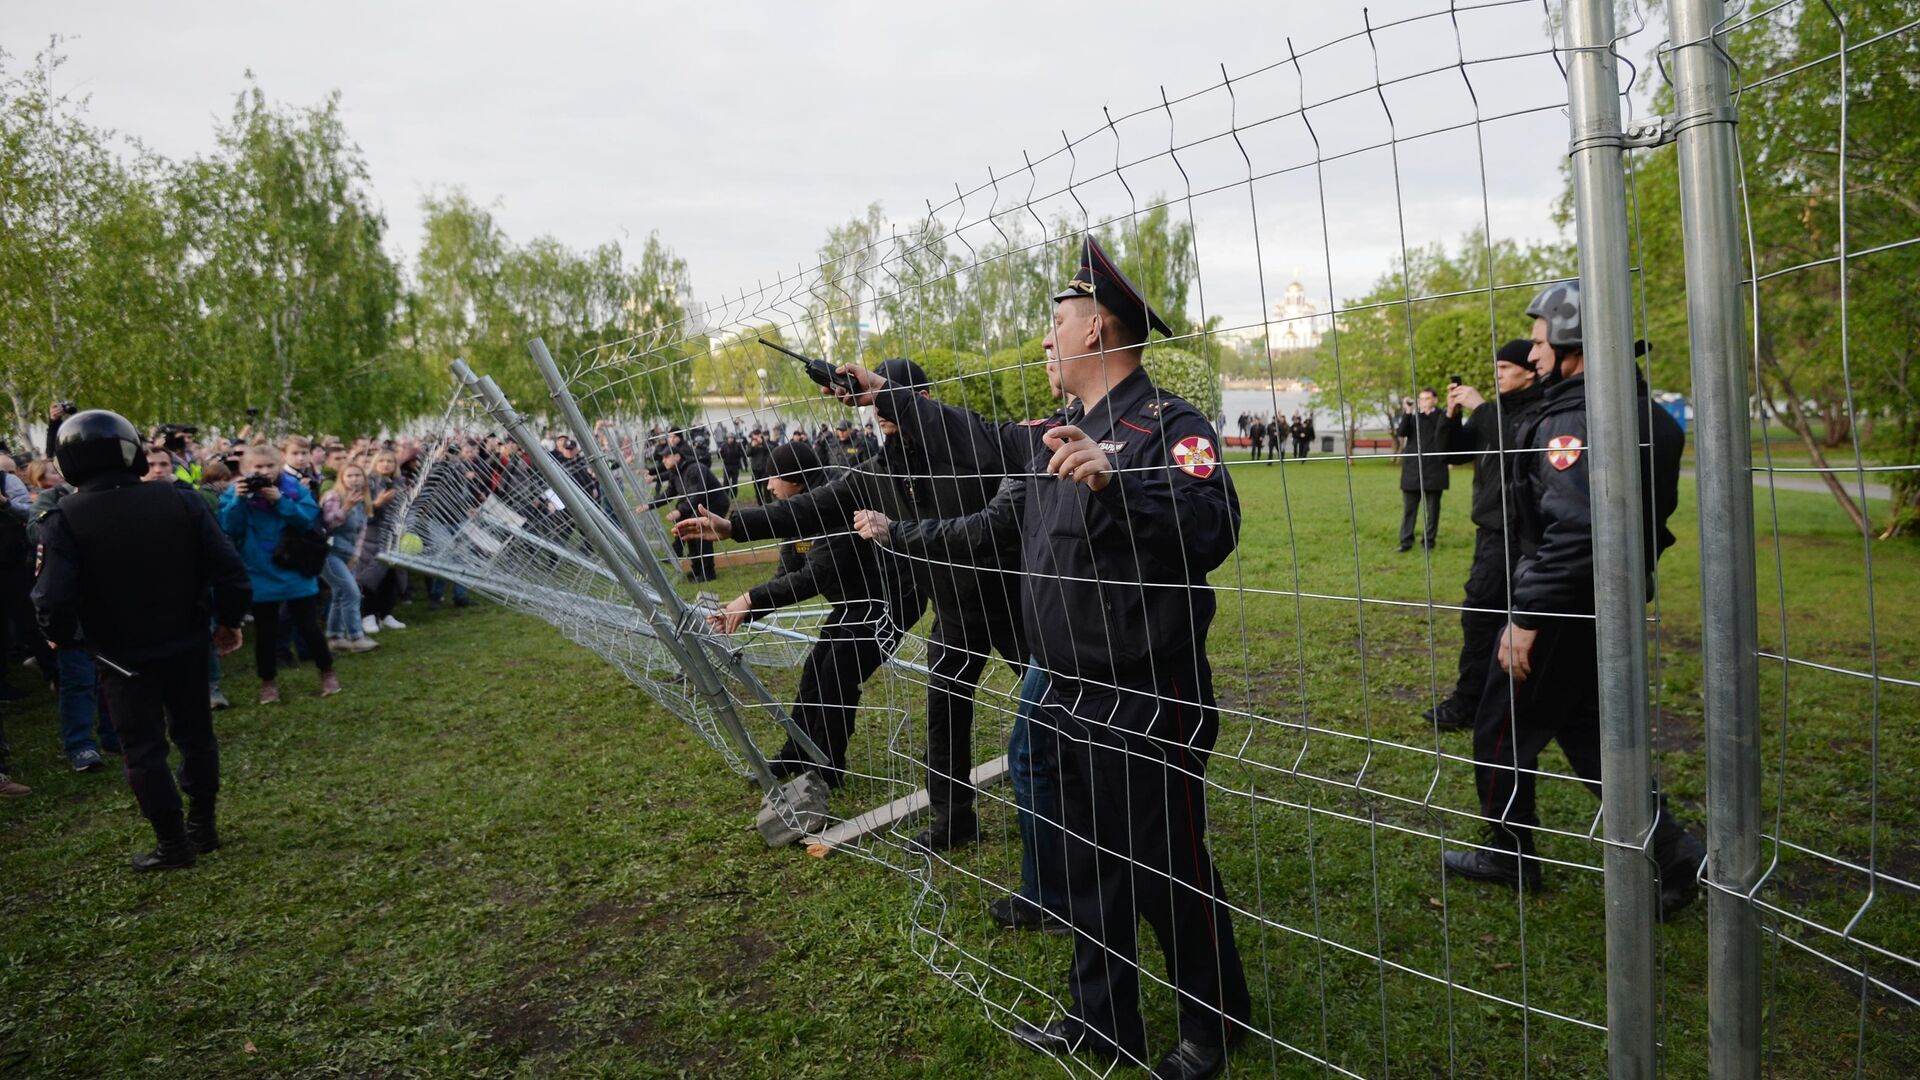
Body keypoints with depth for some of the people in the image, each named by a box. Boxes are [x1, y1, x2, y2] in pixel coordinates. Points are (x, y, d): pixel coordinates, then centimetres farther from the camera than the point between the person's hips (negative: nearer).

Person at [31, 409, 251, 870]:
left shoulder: (63, 520, -14)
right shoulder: (181, 501, -8)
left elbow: (53, 600, -18)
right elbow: (230, 569, -11)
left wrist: (64, 639, 2)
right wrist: (229, 621, 4)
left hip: (122, 655, -3)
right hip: (186, 644, 3)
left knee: (143, 749, 8)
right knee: (195, 735, 17)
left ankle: (172, 843, 13)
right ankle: (202, 827, 27)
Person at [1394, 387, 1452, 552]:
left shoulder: (1442, 417, 3)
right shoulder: (1413, 418, 11)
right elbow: (1400, 433, -6)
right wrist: (1407, 412, -11)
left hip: (1434, 470, -2)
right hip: (1412, 470, 2)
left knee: (1432, 509, 4)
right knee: (1408, 508, 1)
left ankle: (1429, 541, 11)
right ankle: (1406, 541, 3)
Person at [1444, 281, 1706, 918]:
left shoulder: (1572, 422, -22)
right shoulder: (1645, 414, 9)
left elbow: (1573, 531, -30)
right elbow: (1652, 514, 16)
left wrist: (1527, 616, -25)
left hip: (1563, 607, -9)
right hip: (1612, 602, 10)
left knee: (1503, 731, 8)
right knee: (1585, 728, 21)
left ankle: (1508, 855, 23)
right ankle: (1672, 851, 19)